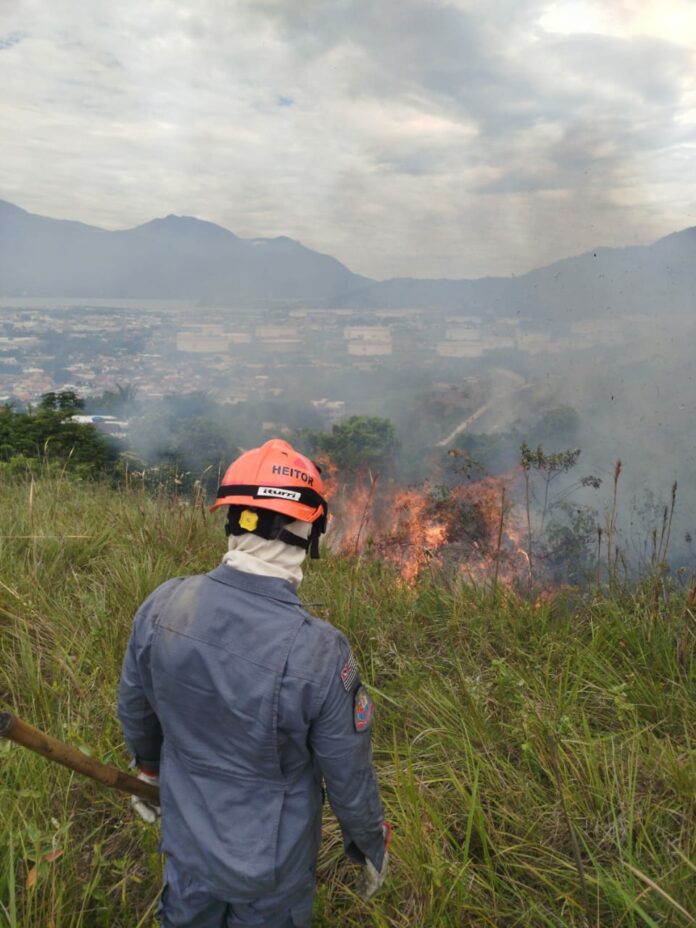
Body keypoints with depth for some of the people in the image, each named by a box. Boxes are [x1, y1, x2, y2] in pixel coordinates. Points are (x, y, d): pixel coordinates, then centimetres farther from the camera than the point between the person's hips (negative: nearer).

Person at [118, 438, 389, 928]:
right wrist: (373, 849, 3)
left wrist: (148, 767, 19)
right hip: (271, 867, -2)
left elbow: (135, 712, -3)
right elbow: (350, 779, -18)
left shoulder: (163, 606, -22)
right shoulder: (320, 652, -33)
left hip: (187, 846, 3)